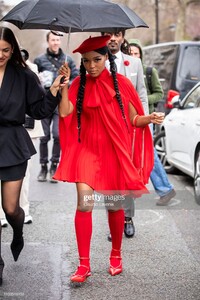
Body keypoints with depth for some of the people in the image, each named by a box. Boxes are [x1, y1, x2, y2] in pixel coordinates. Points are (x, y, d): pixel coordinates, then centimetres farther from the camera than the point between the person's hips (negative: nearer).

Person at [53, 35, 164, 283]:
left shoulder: (121, 83, -3)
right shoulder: (79, 84, 3)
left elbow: (133, 119, 1)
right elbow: (64, 112, -9)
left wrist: (149, 118, -18)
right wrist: (64, 83, -10)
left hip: (115, 151, -1)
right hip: (87, 149, 1)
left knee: (114, 206, 8)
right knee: (84, 203, -12)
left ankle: (116, 256, 31)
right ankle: (84, 265, -1)